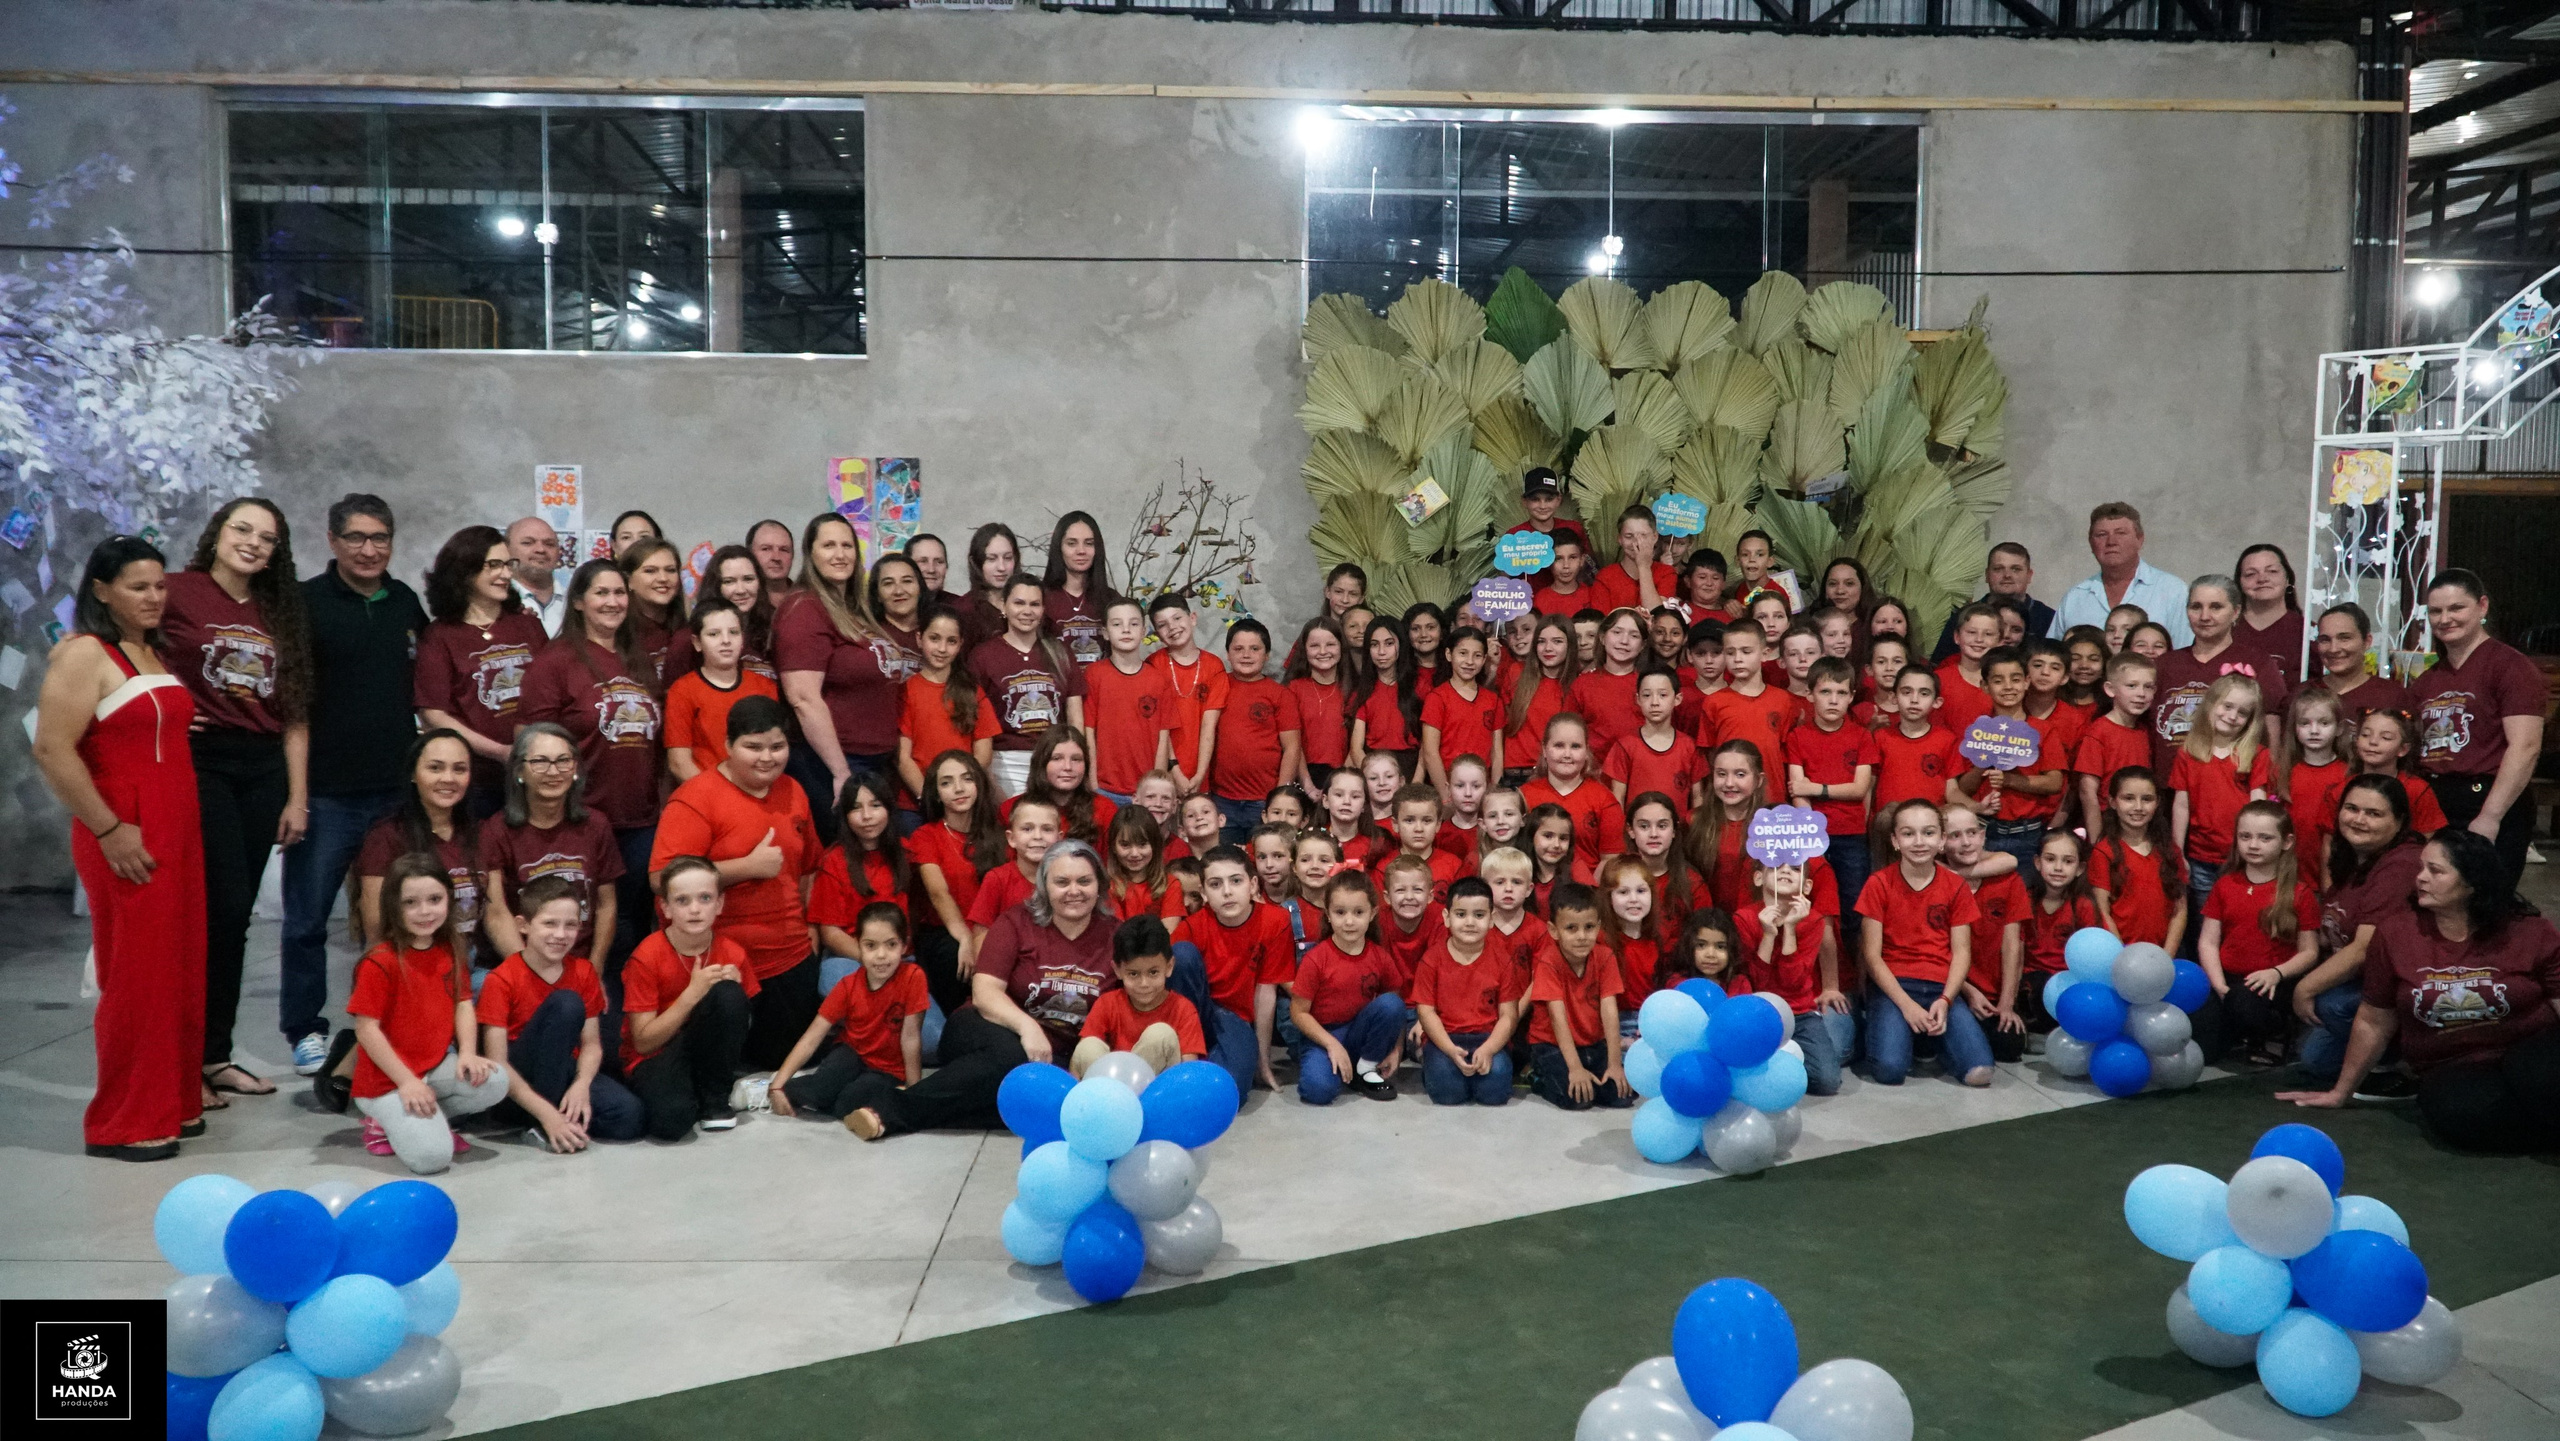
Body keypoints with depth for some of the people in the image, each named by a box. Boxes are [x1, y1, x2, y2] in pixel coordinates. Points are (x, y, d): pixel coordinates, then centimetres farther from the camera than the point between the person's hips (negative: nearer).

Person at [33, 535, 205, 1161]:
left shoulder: (156, 653, 16)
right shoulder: (83, 655, -9)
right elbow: (53, 751, -17)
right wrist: (109, 830, -17)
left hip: (178, 833, 8)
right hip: (125, 840, -8)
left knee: (181, 973, 11)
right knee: (135, 976, -3)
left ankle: (173, 1103, 23)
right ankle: (124, 1124, 8)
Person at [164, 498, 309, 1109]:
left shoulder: (281, 613, 16)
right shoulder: (180, 592, -1)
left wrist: (297, 797, 9)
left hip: (264, 770, 5)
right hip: (199, 761, -5)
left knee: (233, 917, 9)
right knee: (222, 909, -10)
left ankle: (215, 1054, 18)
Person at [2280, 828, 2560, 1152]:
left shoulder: (2533, 934, -1)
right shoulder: (2396, 934, 1)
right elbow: (2373, 1023, 11)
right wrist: (2340, 1092, 18)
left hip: (2532, 1055, -2)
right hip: (2452, 1072, 2)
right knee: (2461, 1111, -34)